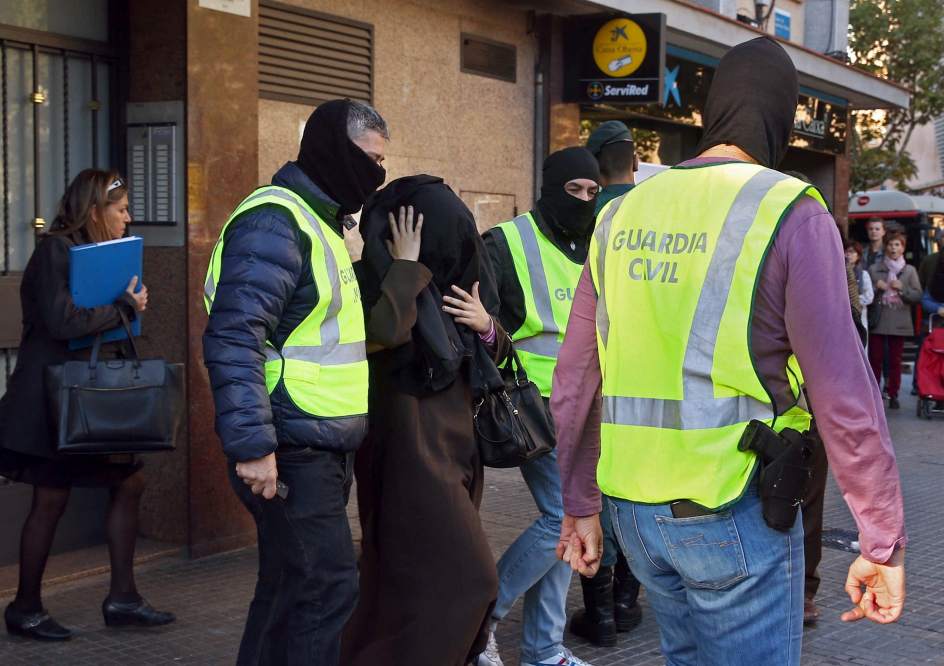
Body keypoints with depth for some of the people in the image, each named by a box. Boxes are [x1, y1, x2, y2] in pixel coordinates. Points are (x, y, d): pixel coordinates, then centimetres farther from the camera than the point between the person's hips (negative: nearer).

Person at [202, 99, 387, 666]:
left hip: (320, 449, 10)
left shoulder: (317, 220, 18)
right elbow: (233, 337, -23)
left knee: (291, 586, 15)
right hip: (292, 454, -10)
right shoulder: (275, 221, -15)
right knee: (329, 585, -8)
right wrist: (252, 444, -26)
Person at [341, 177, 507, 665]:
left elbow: (494, 352, 15)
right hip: (411, 446, -7)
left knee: (416, 575, 14)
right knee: (460, 579, -11)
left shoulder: (452, 277, 8)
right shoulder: (377, 278, -12)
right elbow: (384, 330, -34)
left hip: (456, 441, 7)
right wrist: (406, 266, -21)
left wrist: (486, 325, -7)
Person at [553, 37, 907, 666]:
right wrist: (883, 543, -6)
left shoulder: (621, 214, 6)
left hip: (634, 509, 6)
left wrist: (580, 505, 18)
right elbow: (846, 397, -13)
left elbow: (574, 382, 8)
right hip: (734, 510, -5)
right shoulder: (790, 214, -9)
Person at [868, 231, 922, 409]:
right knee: (875, 359, -1)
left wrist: (902, 288, -11)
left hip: (899, 322, 0)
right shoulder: (874, 269, 5)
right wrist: (876, 287, -11)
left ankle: (893, 395, 11)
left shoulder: (909, 271, 6)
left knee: (895, 361, 4)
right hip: (878, 321, 0)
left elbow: (918, 296, 3)